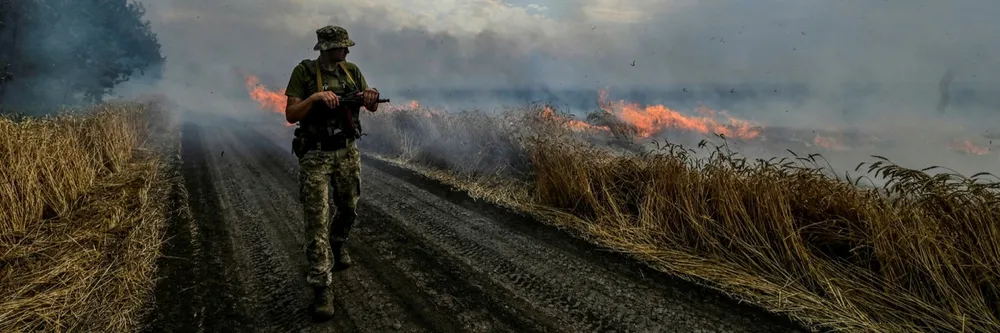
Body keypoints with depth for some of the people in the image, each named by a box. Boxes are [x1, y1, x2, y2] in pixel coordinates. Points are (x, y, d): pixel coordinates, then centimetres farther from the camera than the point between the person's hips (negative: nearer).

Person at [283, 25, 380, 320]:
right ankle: (322, 288, -4)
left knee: (349, 210, 18)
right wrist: (315, 97, -27)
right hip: (315, 156, -5)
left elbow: (372, 108, 4)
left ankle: (337, 244, 50)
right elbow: (290, 115, -12)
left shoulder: (352, 71, 4)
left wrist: (371, 97, -19)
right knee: (317, 221, -7)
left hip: (348, 153, 5)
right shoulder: (304, 72, -10)